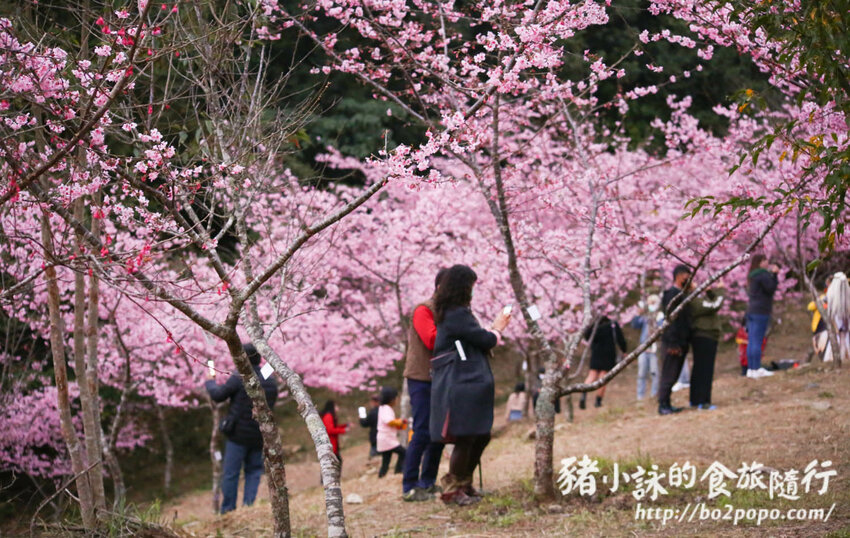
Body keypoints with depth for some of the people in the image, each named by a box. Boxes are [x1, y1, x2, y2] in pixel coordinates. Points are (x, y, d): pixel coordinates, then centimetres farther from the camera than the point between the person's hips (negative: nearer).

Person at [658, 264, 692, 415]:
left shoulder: (681, 294, 18)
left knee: (673, 375, 11)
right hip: (673, 343, -10)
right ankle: (663, 405, -4)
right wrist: (673, 343, -23)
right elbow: (670, 319, -19)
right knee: (668, 375, -7)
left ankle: (666, 404, 16)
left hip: (680, 342, 10)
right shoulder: (672, 294, -13)